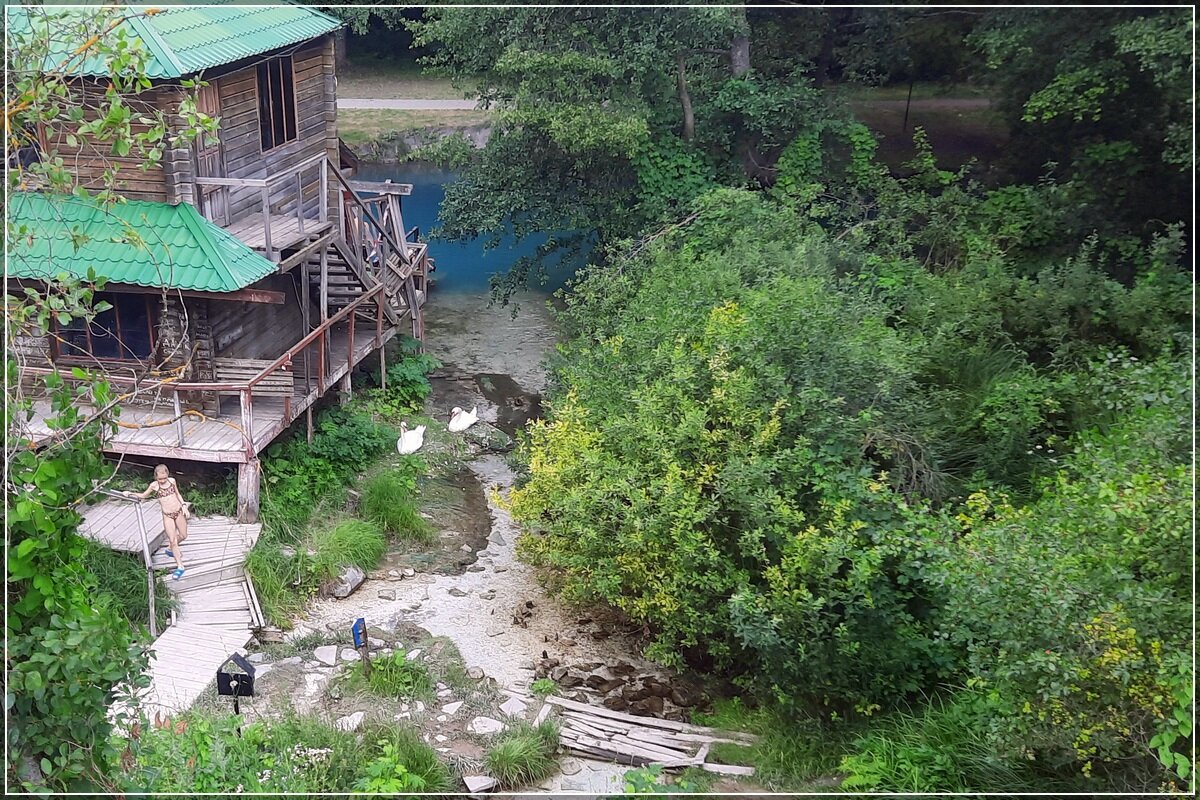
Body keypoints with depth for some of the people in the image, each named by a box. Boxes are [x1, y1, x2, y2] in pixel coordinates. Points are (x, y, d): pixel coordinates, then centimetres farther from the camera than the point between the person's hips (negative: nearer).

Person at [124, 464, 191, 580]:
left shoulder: (172, 481, -4)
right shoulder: (154, 486, -9)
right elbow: (143, 495, 9)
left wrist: (183, 505, 2)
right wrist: (131, 493, -4)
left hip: (178, 512, 3)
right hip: (167, 516, -3)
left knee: (183, 536, 14)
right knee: (172, 540, -7)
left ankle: (171, 549, 44)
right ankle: (180, 566, 0)